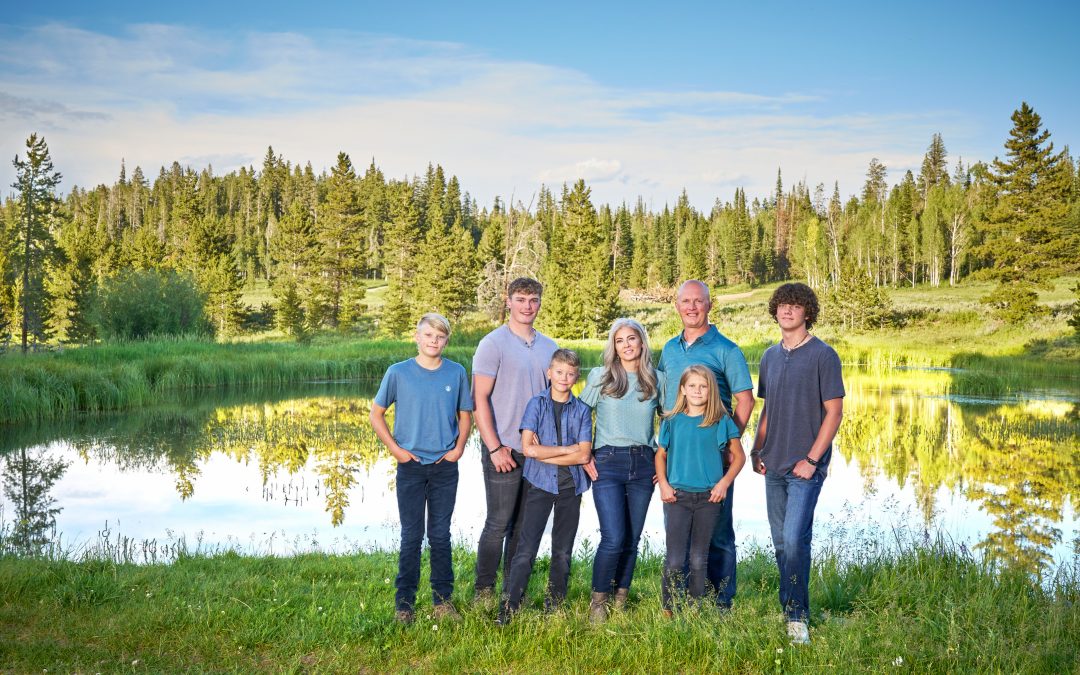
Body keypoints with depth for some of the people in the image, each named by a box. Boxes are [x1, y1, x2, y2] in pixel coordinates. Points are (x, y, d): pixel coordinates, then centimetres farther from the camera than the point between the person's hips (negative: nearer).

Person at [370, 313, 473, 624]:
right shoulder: (398, 373, -4)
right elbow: (376, 415, 3)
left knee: (440, 536, 8)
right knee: (411, 537, 4)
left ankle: (443, 600, 18)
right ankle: (404, 603, 14)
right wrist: (395, 449, -4)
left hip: (445, 467, 1)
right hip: (411, 467, -1)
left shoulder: (457, 373, 1)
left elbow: (464, 415, 12)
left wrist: (459, 448, 0)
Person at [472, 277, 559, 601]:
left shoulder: (548, 347, 12)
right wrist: (495, 447, -16)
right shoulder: (493, 344, -7)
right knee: (499, 523, -1)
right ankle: (484, 592, 10)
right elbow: (479, 398, -11)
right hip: (504, 450, -6)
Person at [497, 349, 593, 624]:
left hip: (570, 486, 3)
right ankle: (507, 609, -2)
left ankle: (554, 608, 22)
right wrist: (568, 449, -10)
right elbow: (528, 447, -13)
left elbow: (584, 455, -7)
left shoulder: (582, 410, 3)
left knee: (563, 552, 10)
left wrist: (544, 453, -11)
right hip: (539, 484, -2)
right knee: (526, 549, -6)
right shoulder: (537, 404, -1)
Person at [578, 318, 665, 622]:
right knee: (613, 538, -12)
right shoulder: (600, 376, 2)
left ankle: (621, 600, 21)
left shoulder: (657, 380, 8)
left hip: (643, 464, 3)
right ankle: (598, 601, 6)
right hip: (608, 462, -3)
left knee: (632, 539, 7)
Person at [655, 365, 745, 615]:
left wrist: (724, 482, -6)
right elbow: (660, 455, 12)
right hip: (677, 496, 0)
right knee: (675, 560, -2)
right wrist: (663, 484, -2)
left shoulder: (722, 421, 0)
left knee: (699, 559, 8)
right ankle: (669, 610, 11)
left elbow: (738, 456, 6)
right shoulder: (672, 421, 3)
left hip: (709, 497, 0)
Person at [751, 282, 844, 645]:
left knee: (795, 539, -14)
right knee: (781, 542, 12)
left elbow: (834, 412, -9)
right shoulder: (770, 356, 11)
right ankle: (790, 608, 24)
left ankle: (797, 616, -5)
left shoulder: (823, 356, -7)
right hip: (774, 465, 6)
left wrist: (812, 459, -14)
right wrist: (757, 449, 8)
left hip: (805, 466, -6)